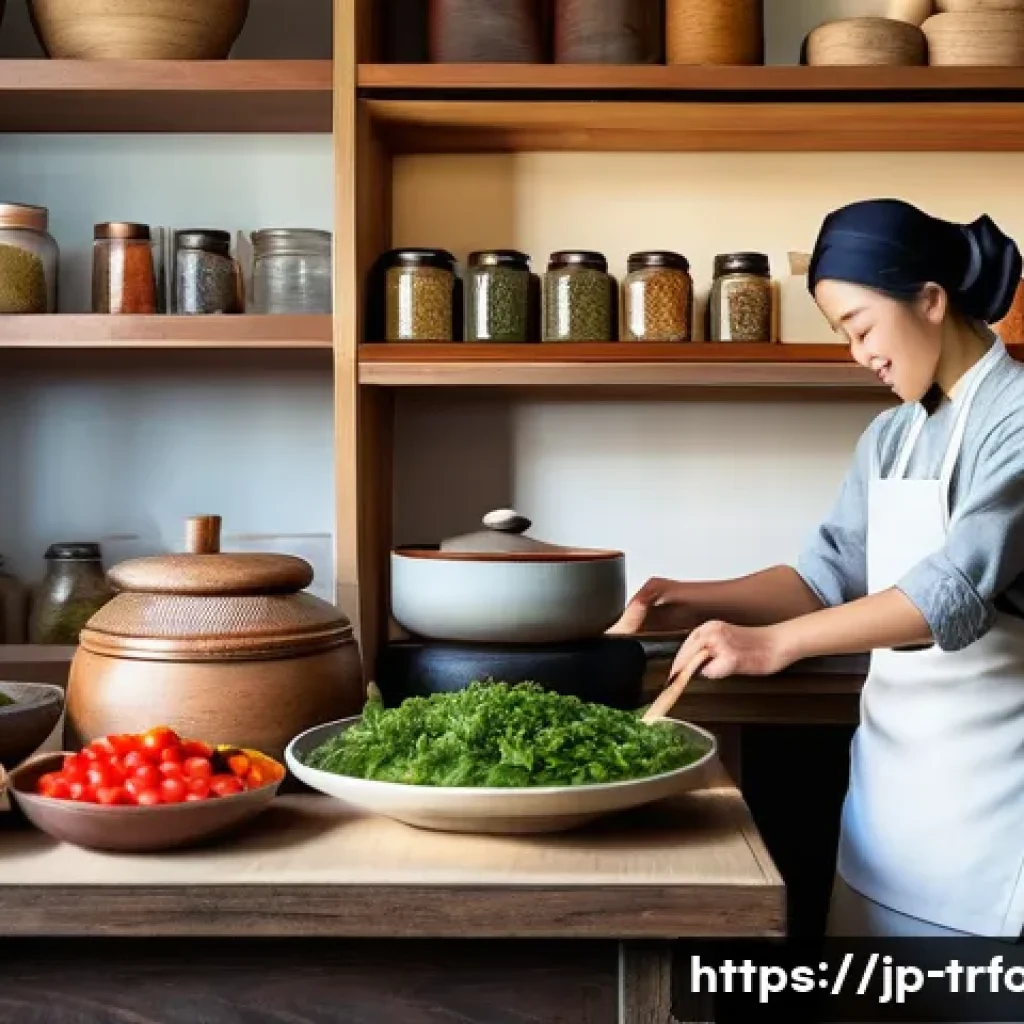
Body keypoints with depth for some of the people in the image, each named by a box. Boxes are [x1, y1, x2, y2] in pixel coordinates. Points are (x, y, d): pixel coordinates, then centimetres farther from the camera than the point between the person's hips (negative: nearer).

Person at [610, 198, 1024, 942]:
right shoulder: (889, 438, 12)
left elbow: (958, 589, -23)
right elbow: (830, 576, 10)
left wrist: (773, 644, -28)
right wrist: (698, 603, -5)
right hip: (893, 758, 7)